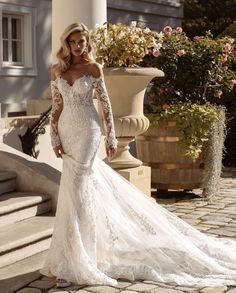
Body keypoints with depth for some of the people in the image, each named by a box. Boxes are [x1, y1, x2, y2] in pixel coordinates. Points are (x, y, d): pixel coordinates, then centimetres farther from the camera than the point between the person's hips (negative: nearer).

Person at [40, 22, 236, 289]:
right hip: (66, 131, 4)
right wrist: (55, 138, 1)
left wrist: (111, 137, -3)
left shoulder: (93, 68, -2)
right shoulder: (57, 70, 9)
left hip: (87, 132, -4)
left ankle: (72, 263, -5)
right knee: (88, 187, 11)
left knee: (74, 190, -10)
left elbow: (105, 103, 0)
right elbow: (56, 106, 10)